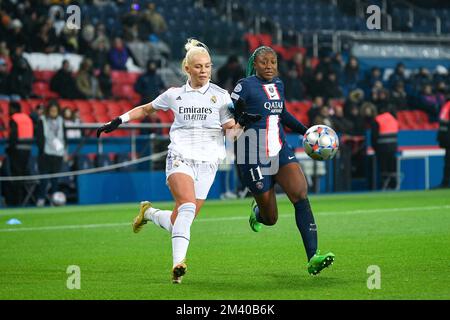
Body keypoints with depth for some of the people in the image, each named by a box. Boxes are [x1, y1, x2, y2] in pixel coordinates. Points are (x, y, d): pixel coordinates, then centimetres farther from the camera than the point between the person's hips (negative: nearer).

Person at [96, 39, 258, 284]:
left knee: (178, 223, 1)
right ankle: (178, 263, -33)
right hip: (180, 157, -2)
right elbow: (146, 109, 23)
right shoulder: (174, 95, 9)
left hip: (207, 162, 2)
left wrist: (238, 121, -22)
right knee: (187, 206, -28)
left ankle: (149, 213, 32)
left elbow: (228, 124, -1)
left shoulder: (220, 95, 7)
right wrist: (117, 122, 17)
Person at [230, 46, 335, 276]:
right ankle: (257, 212, 44)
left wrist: (305, 131, 24)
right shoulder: (245, 86, -8)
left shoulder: (278, 85, 12)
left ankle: (313, 258, -27)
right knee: (270, 219, 3)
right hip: (255, 159, -5)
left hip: (281, 152, 5)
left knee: (301, 195, -20)